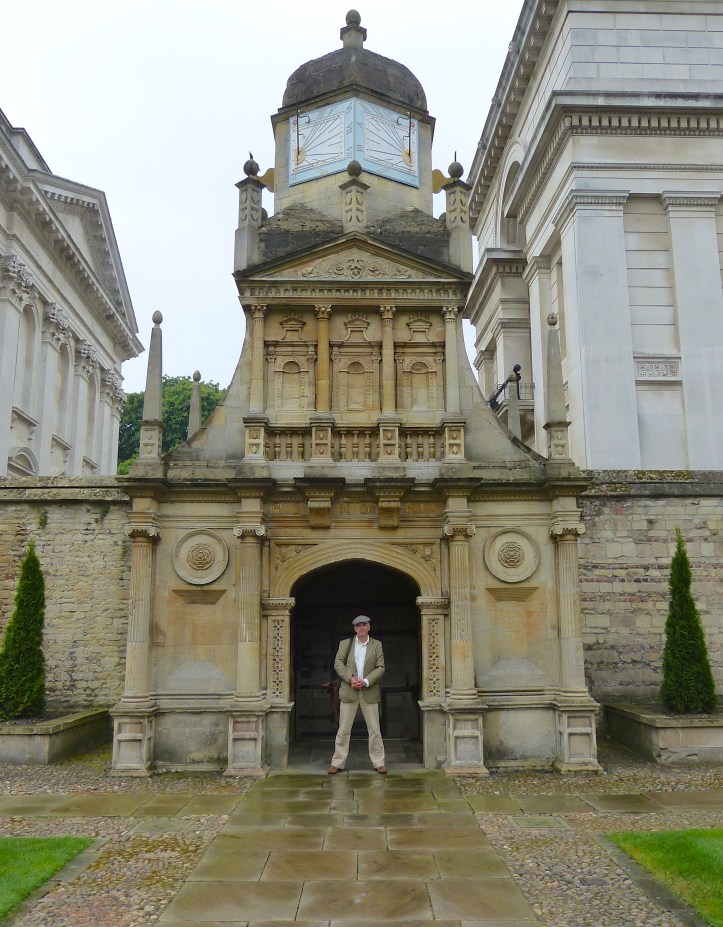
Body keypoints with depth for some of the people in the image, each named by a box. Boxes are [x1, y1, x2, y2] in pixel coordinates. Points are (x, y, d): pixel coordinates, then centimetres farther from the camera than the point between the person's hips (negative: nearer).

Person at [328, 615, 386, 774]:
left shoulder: (377, 645, 6)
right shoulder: (345, 644, 7)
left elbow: (380, 668, 0)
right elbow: (338, 664, -1)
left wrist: (365, 681, -13)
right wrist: (350, 678, -15)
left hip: (369, 692, 0)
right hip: (349, 692, 0)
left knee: (374, 729, 3)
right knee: (343, 729, 3)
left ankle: (378, 763, 13)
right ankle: (337, 763, 11)